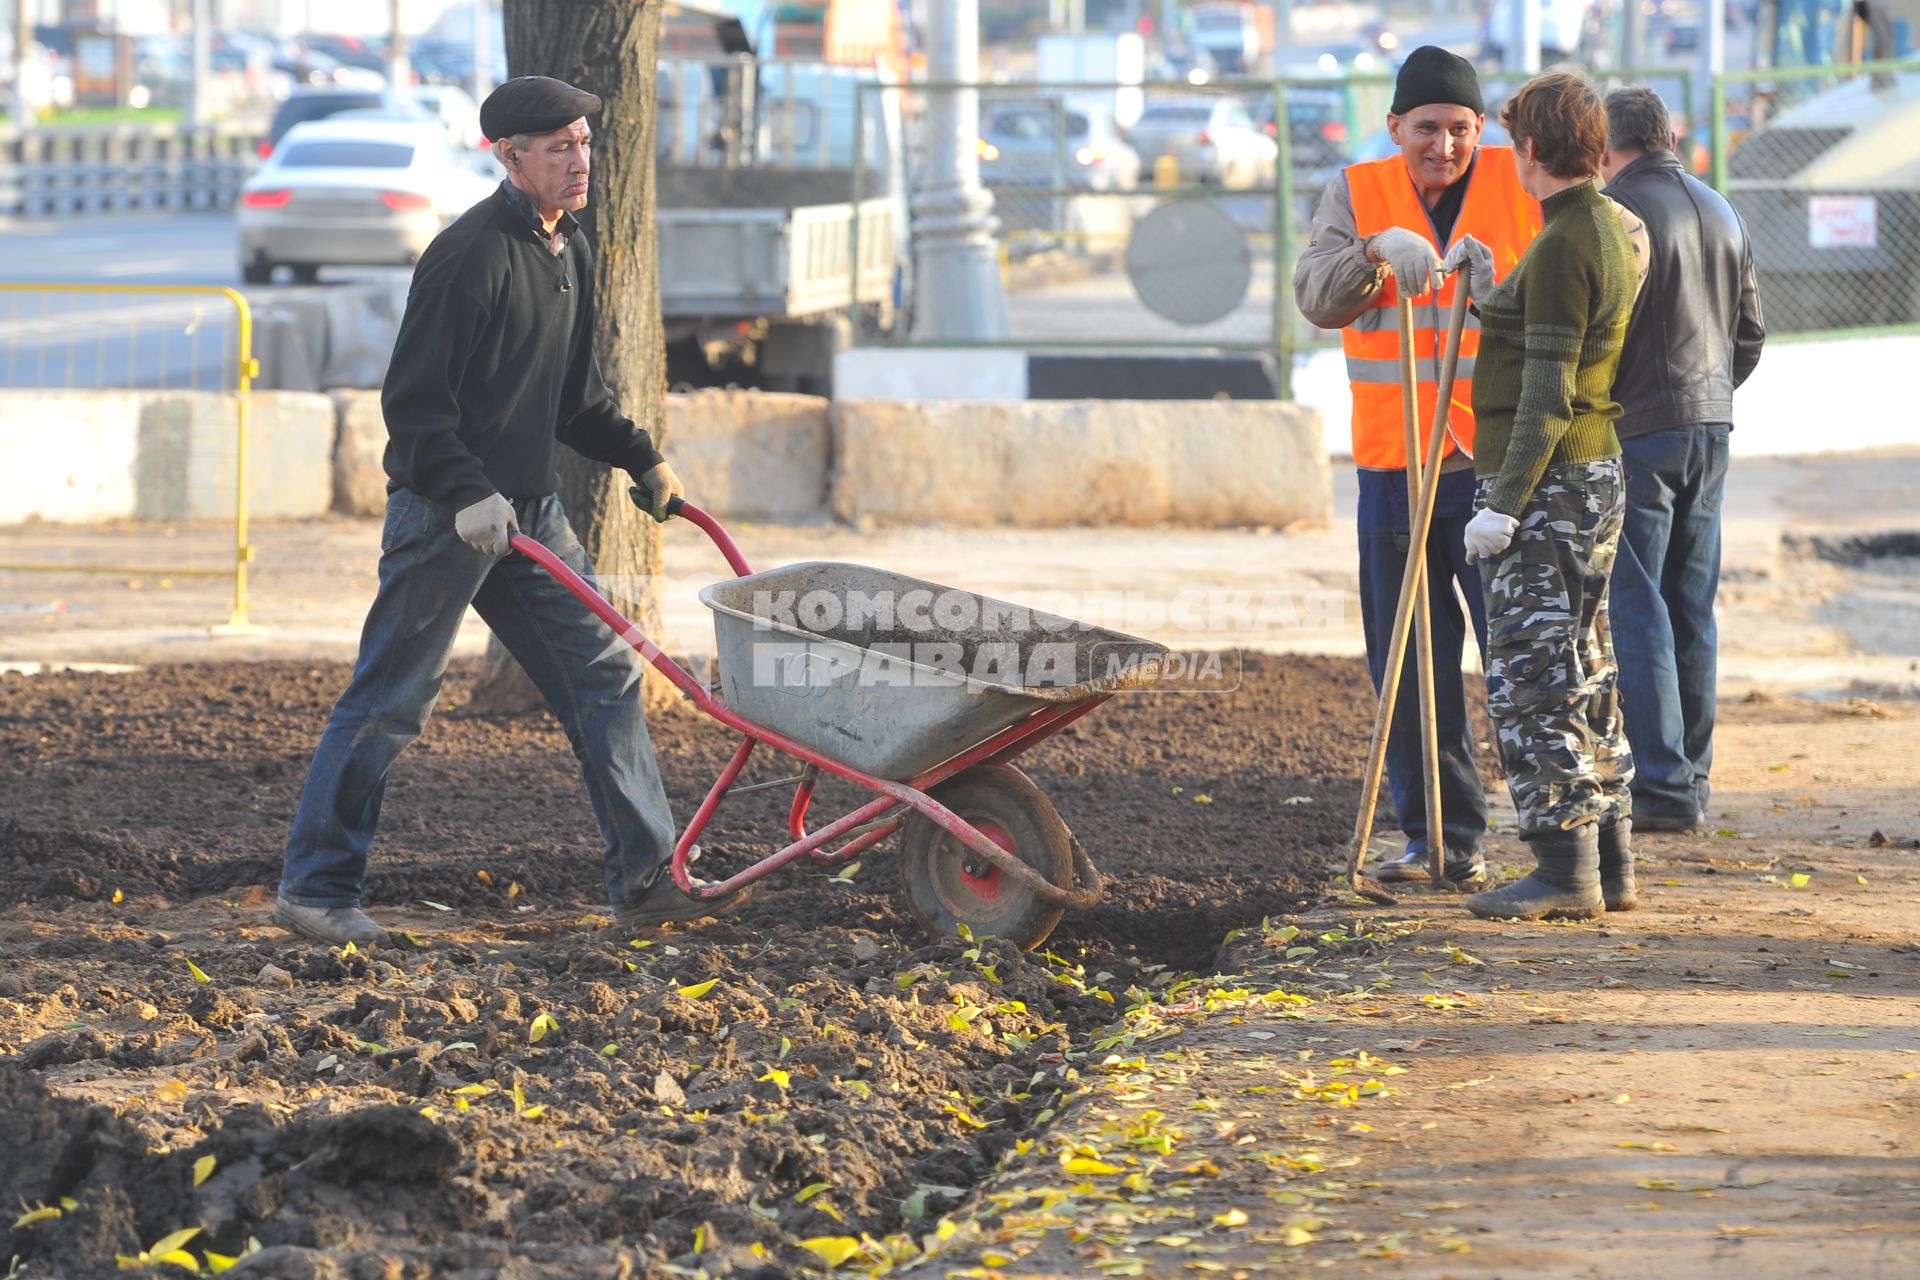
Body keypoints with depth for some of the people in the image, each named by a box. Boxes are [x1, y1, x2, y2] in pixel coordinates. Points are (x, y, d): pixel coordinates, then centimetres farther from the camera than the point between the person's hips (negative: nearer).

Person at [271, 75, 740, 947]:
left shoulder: (569, 255, 12)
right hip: (443, 514, -9)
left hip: (527, 510, 9)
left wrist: (641, 458, 15)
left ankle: (645, 881, 9)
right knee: (389, 701, -4)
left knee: (604, 674, 5)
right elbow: (413, 400, -19)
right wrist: (467, 494, -27)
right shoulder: (470, 255, -16)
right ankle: (314, 888, 5)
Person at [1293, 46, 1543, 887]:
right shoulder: (1357, 195, 5)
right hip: (1396, 469, 3)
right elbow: (1317, 297, -8)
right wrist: (1373, 258, -29)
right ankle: (1443, 837, 17)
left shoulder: (1523, 188, 0)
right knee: (1409, 664, 8)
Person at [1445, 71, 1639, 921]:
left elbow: (1548, 394, -21)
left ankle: (1563, 868, -6)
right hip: (1594, 475, 10)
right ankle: (1607, 857, 19)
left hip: (1546, 483, -10)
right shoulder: (1611, 233, 13)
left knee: (1531, 674, -7)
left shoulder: (1563, 246, -17)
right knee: (1581, 672, 15)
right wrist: (1490, 298, 14)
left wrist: (1505, 502, -20)